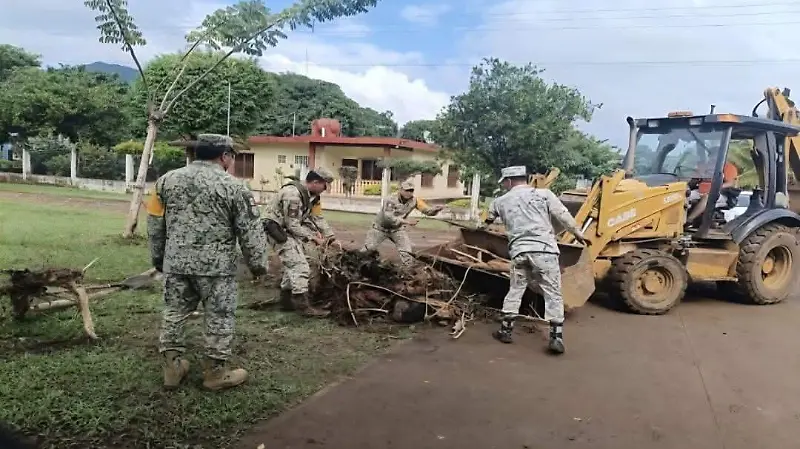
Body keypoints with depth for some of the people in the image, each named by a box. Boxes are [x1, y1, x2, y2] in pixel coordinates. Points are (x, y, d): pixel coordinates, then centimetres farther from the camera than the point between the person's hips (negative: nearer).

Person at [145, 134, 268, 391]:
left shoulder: (167, 180, 7)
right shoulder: (233, 187, -8)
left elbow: (155, 223, 13)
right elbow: (251, 232, -6)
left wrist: (158, 257, 22)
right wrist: (258, 264, 4)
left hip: (176, 262, 5)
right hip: (216, 265, -5)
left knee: (174, 313, 16)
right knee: (219, 318, 7)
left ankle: (172, 368, 25)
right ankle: (215, 373, 16)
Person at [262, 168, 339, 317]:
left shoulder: (312, 195, 3)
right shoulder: (293, 194, -26)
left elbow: (318, 218, 5)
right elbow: (292, 225, -25)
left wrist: (332, 238, -3)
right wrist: (313, 237, -19)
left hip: (291, 229, 10)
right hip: (278, 229, -10)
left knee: (293, 265, 17)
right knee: (300, 265, -15)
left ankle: (287, 300, 29)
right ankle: (303, 305, -11)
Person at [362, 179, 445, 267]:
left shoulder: (414, 200, -15)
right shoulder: (391, 200, -28)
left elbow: (428, 210, -16)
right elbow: (388, 217, -37)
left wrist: (436, 209, -40)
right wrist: (407, 222, -45)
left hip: (397, 229, 3)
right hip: (381, 228, -3)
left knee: (407, 251, -7)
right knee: (369, 248, 3)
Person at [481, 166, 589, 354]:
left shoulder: (501, 201, 16)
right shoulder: (543, 194, 6)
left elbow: (488, 218, 36)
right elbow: (563, 215, 1)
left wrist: (484, 225, 58)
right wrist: (577, 233, 14)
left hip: (519, 250, 3)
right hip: (544, 249, -3)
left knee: (515, 290, 18)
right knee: (553, 293, 2)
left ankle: (506, 330, 24)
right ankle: (556, 337, -1)